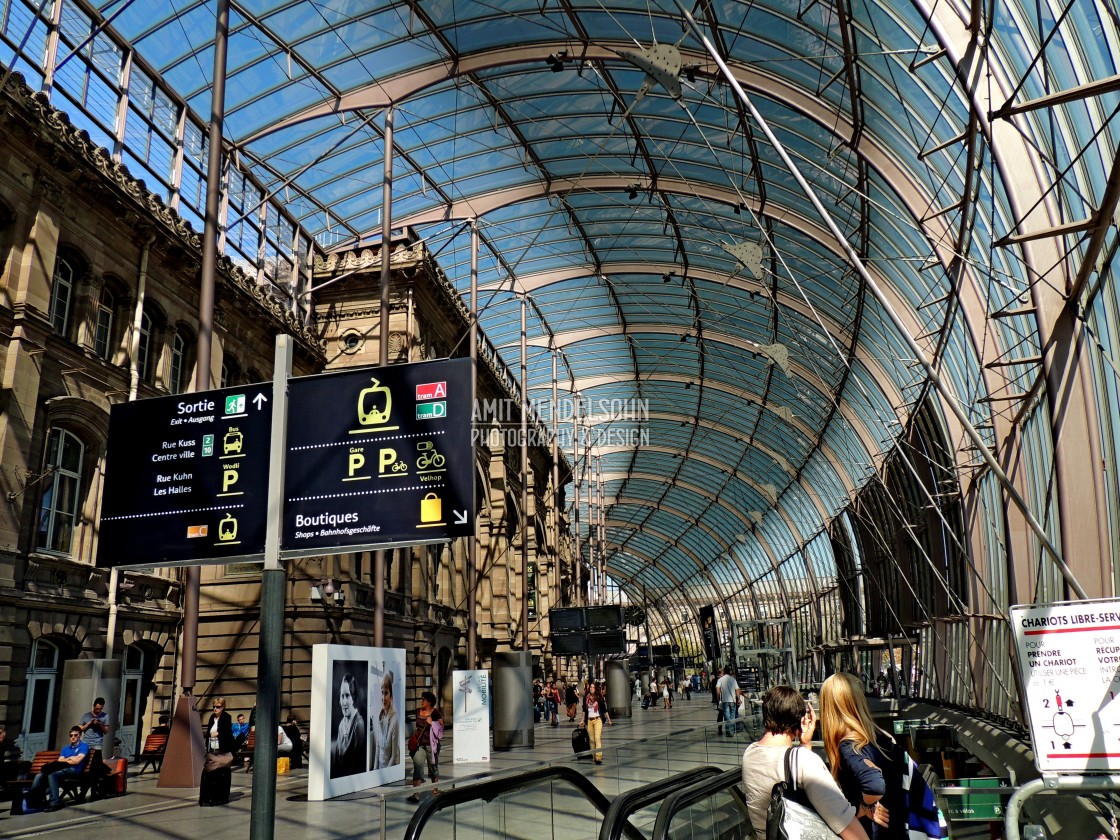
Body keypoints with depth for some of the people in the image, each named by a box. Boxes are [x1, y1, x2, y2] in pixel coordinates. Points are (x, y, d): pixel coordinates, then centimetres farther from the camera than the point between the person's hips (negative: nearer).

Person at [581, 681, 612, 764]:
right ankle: (593, 757, 16)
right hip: (589, 721, 3)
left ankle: (599, 757, -19)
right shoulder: (586, 698, 5)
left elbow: (605, 709, 4)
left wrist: (609, 720, 7)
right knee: (591, 739, 6)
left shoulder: (599, 697, -3)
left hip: (598, 720, -3)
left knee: (597, 738, -15)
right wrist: (583, 720, 18)